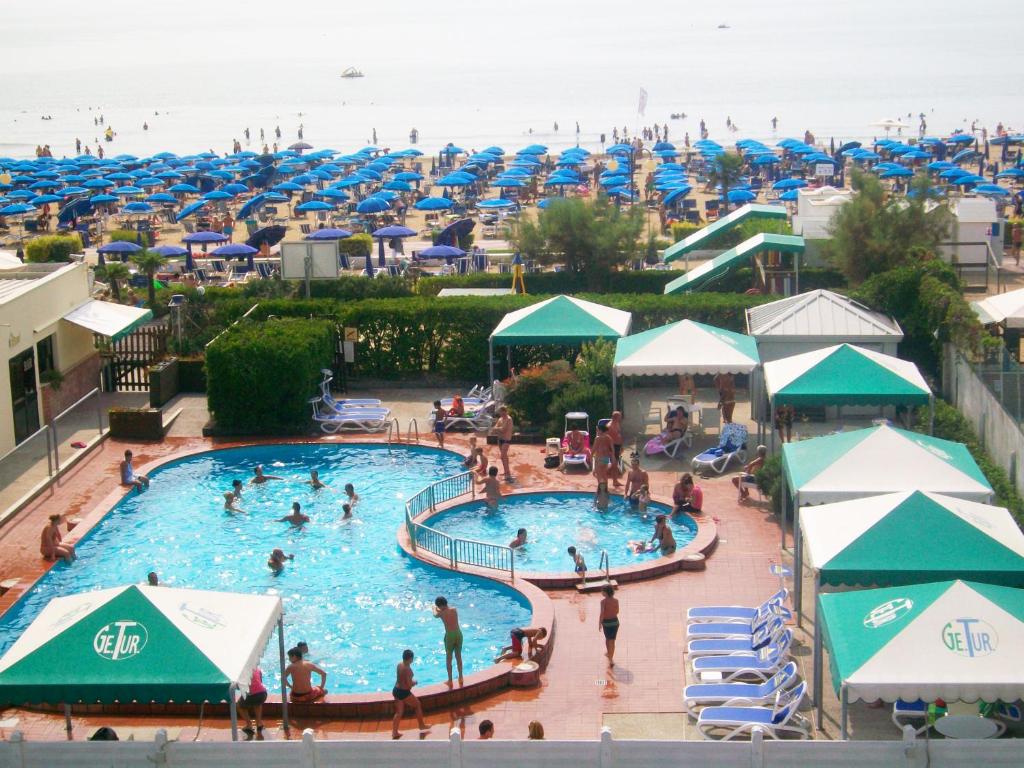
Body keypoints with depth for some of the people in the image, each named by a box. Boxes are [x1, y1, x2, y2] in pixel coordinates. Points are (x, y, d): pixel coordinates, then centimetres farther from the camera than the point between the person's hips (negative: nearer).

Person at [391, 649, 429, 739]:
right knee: (417, 705, 15)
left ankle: (394, 733, 14)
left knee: (399, 712, 15)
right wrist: (414, 682, -2)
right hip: (404, 692, -8)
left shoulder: (399, 665, 3)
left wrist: (411, 682, 9)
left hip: (396, 690, 8)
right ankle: (422, 726, 28)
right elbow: (409, 685, -22)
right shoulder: (407, 669, -23)